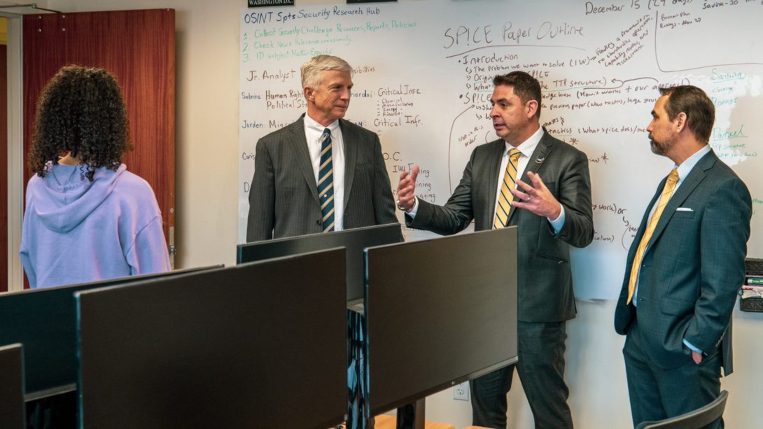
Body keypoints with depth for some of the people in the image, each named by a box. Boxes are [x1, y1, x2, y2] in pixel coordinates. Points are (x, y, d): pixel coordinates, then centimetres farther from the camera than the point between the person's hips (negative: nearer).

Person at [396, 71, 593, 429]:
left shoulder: (567, 160, -7)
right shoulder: (482, 157, 10)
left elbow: (583, 233, -15)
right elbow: (454, 218, 7)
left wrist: (554, 211, -37)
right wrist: (415, 207, -12)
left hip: (537, 305, -5)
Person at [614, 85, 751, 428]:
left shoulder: (722, 188, -16)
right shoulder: (673, 181, 15)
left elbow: (723, 282, -20)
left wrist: (693, 344, -18)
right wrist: (632, 322, 12)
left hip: (682, 349, -9)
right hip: (640, 337, 9)